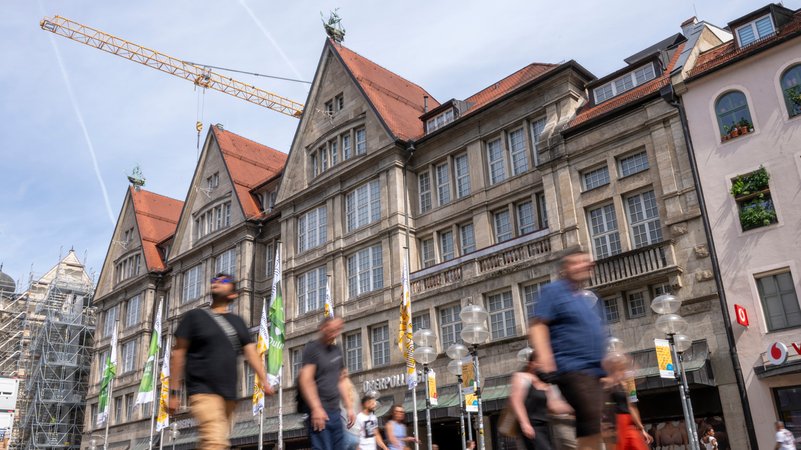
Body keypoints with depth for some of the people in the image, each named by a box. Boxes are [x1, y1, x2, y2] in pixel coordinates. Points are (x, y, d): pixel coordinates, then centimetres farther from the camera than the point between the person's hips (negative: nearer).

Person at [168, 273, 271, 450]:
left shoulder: (237, 321, 15)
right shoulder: (194, 316, 4)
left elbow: (251, 351, 6)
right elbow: (178, 353, 1)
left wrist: (264, 380, -9)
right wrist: (174, 392, -4)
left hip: (229, 394, 5)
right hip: (203, 390, -5)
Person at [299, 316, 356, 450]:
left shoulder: (337, 350, 16)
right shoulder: (312, 348, -5)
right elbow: (305, 380, -15)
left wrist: (349, 407, 14)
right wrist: (316, 408, -22)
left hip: (335, 412, 7)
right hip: (319, 411, -7)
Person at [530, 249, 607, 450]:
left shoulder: (590, 297, 21)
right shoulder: (554, 291, -3)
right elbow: (537, 326, -13)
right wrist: (545, 357, -27)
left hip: (594, 370, 9)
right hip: (572, 368, -8)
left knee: (592, 427, 9)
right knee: (592, 426, -19)